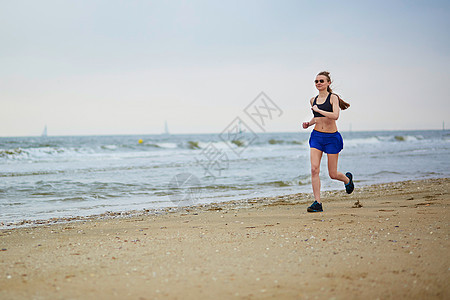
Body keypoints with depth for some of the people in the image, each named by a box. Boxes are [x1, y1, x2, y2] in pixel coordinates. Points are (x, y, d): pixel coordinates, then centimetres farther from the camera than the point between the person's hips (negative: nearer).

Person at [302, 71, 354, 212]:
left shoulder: (333, 97, -7)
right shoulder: (313, 100, 9)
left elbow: (335, 116, -24)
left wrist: (318, 110, -19)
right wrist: (309, 123, 8)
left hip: (332, 137, -4)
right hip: (316, 136, 4)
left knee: (333, 174, 3)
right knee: (314, 169, -13)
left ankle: (347, 179, 39)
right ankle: (317, 203, -9)